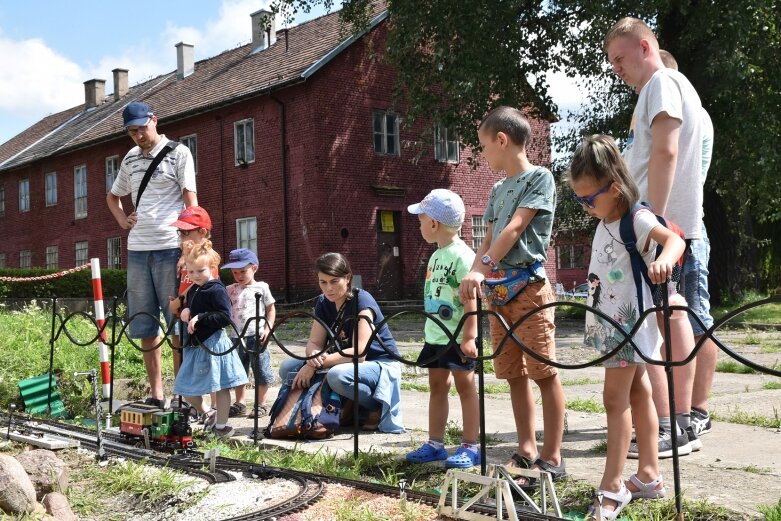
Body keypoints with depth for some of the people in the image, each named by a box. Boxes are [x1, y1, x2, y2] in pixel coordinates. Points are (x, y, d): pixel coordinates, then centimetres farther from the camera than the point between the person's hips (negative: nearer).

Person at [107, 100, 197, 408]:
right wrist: (122, 219, 12)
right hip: (137, 249, 6)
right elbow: (113, 196, 32)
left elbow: (190, 200, -5)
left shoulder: (178, 153, 1)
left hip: (170, 248, -6)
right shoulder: (130, 159, 17)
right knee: (145, 325, 6)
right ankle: (156, 393, 13)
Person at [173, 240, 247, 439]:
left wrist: (200, 318, -23)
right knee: (186, 389, 12)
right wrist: (186, 313, 3)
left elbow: (225, 317, -21)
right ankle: (208, 414, 32)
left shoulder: (216, 290, -14)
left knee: (220, 387, 1)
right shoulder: (192, 291, 12)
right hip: (195, 346, 9)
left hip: (214, 344, -9)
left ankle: (222, 426, 12)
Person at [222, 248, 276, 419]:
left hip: (256, 336, -3)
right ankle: (239, 404, 26)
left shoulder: (261, 288, -1)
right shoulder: (230, 290, 6)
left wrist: (267, 329, -6)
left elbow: (271, 310, 3)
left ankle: (261, 404, 14)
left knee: (261, 371, 2)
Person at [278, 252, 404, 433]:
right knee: (288, 368, -6)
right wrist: (314, 357, -29)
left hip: (381, 365, -8)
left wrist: (317, 364, -32)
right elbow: (314, 342, -4)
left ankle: (377, 409, -10)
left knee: (337, 376, -39)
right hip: (346, 363, 8)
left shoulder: (362, 301, -20)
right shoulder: (323, 303, 2)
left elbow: (359, 353, -28)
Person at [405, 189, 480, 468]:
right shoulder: (436, 256, 12)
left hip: (458, 338, -9)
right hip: (435, 336, 9)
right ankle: (435, 444, 22)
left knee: (465, 386, 1)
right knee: (436, 386, 13)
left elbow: (471, 299, -20)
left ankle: (470, 446, 8)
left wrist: (469, 336, -24)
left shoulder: (462, 255, -16)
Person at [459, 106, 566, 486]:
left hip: (529, 286, -7)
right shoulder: (498, 189, 19)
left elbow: (515, 228, -13)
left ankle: (552, 457, -1)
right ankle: (526, 450, 16)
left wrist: (482, 268, -20)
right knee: (513, 373, 8)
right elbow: (489, 239, 16)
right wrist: (474, 276, 1)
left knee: (543, 371, -6)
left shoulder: (540, 178, -3)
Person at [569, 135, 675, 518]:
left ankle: (613, 487, -1)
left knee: (615, 399, -8)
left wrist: (664, 259, -58)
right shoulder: (604, 224, 9)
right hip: (610, 324, 9)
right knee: (637, 393, 14)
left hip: (629, 323, -9)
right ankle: (648, 476, 24)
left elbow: (674, 239, -37)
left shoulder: (637, 219, -18)